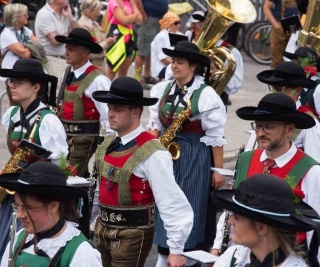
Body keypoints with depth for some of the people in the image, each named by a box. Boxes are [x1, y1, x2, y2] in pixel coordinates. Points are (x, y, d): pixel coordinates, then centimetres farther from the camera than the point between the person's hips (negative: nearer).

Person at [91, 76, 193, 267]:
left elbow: (174, 205, -20)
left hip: (132, 236, -7)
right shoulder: (108, 144, 4)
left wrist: (176, 251, -20)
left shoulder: (153, 154, -20)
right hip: (103, 230, 8)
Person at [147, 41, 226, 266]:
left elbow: (216, 137, -9)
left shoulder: (206, 95, -11)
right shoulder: (162, 90, 7)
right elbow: (155, 124, 13)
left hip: (195, 157, -6)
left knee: (189, 207, -2)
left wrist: (218, 170, -8)